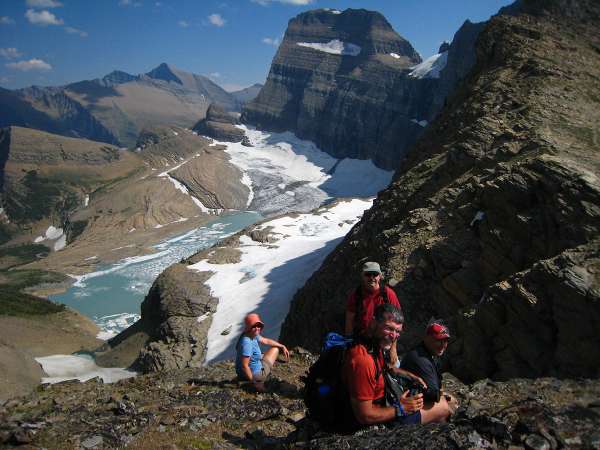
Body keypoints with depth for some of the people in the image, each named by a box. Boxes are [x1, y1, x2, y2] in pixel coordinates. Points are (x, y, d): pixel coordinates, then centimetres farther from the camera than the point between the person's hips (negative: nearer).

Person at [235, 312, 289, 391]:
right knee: (274, 350, 8)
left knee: (275, 348, 26)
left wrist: (282, 346, 14)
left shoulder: (253, 335, -4)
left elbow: (266, 341, 14)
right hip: (254, 374, -8)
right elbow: (244, 366, -33)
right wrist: (254, 383, -27)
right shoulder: (247, 342, -33)